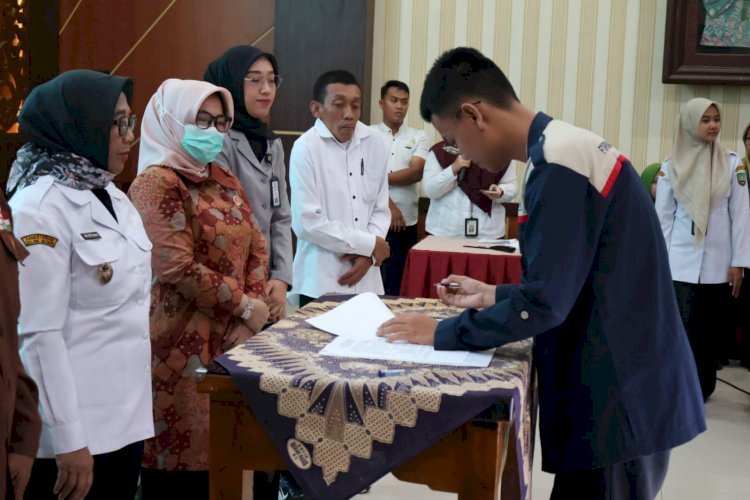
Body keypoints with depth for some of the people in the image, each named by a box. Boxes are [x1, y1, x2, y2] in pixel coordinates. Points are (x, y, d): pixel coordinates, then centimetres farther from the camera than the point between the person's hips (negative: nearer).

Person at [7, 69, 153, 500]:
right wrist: (68, 438, -20)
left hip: (127, 411, 8)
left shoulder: (111, 195, 9)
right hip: (79, 421, -8)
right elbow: (40, 331, -20)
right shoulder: (41, 205, -17)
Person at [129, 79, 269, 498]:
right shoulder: (157, 184, -11)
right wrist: (244, 306, -12)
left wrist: (252, 313, -2)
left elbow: (256, 247, 13)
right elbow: (178, 268, -19)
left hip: (232, 335, 7)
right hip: (183, 344, -7)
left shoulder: (224, 180, 14)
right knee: (185, 450, 0)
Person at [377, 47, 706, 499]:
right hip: (625, 386, 9)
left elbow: (544, 303, -20)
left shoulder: (560, 162, -20)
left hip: (620, 399, -9)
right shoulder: (566, 147, 11)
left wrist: (442, 334, -10)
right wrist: (493, 296, 15)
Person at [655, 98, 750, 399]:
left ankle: (699, 388, 18)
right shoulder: (671, 166, 3)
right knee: (683, 329, -3)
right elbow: (663, 216, 4)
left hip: (717, 262, 1)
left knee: (712, 330, 6)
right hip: (681, 262, -1)